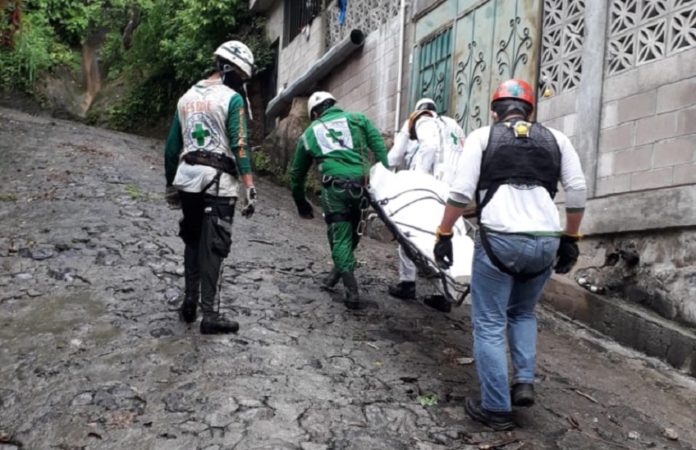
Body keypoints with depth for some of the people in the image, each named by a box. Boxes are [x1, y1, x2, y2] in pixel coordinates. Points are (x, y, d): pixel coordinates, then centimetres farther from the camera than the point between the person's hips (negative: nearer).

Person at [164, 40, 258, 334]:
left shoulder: (187, 96, 16)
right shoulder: (232, 99, -5)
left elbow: (172, 146, 17)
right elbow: (240, 146, -14)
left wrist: (171, 183, 25)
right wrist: (249, 188, -15)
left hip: (187, 177, 6)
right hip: (218, 181, -6)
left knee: (192, 242, 18)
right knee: (213, 248, -2)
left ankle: (189, 304, 21)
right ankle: (210, 315, 1)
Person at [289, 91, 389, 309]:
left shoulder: (310, 132, 23)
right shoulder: (356, 119, 20)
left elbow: (297, 172, 30)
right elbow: (379, 147, 4)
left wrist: (301, 203, 41)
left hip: (334, 187, -1)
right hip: (361, 183, 1)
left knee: (340, 237, 7)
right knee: (352, 234, 19)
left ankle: (352, 291, 0)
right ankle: (337, 273, 33)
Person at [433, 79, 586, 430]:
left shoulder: (482, 136, 8)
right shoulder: (556, 139, 16)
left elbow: (462, 192, -2)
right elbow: (577, 192, 10)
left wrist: (444, 234, 5)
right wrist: (570, 239, 18)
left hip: (499, 240, -3)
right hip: (545, 243, 4)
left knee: (489, 324, 7)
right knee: (522, 313, 27)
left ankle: (496, 409, 10)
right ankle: (524, 382, 15)